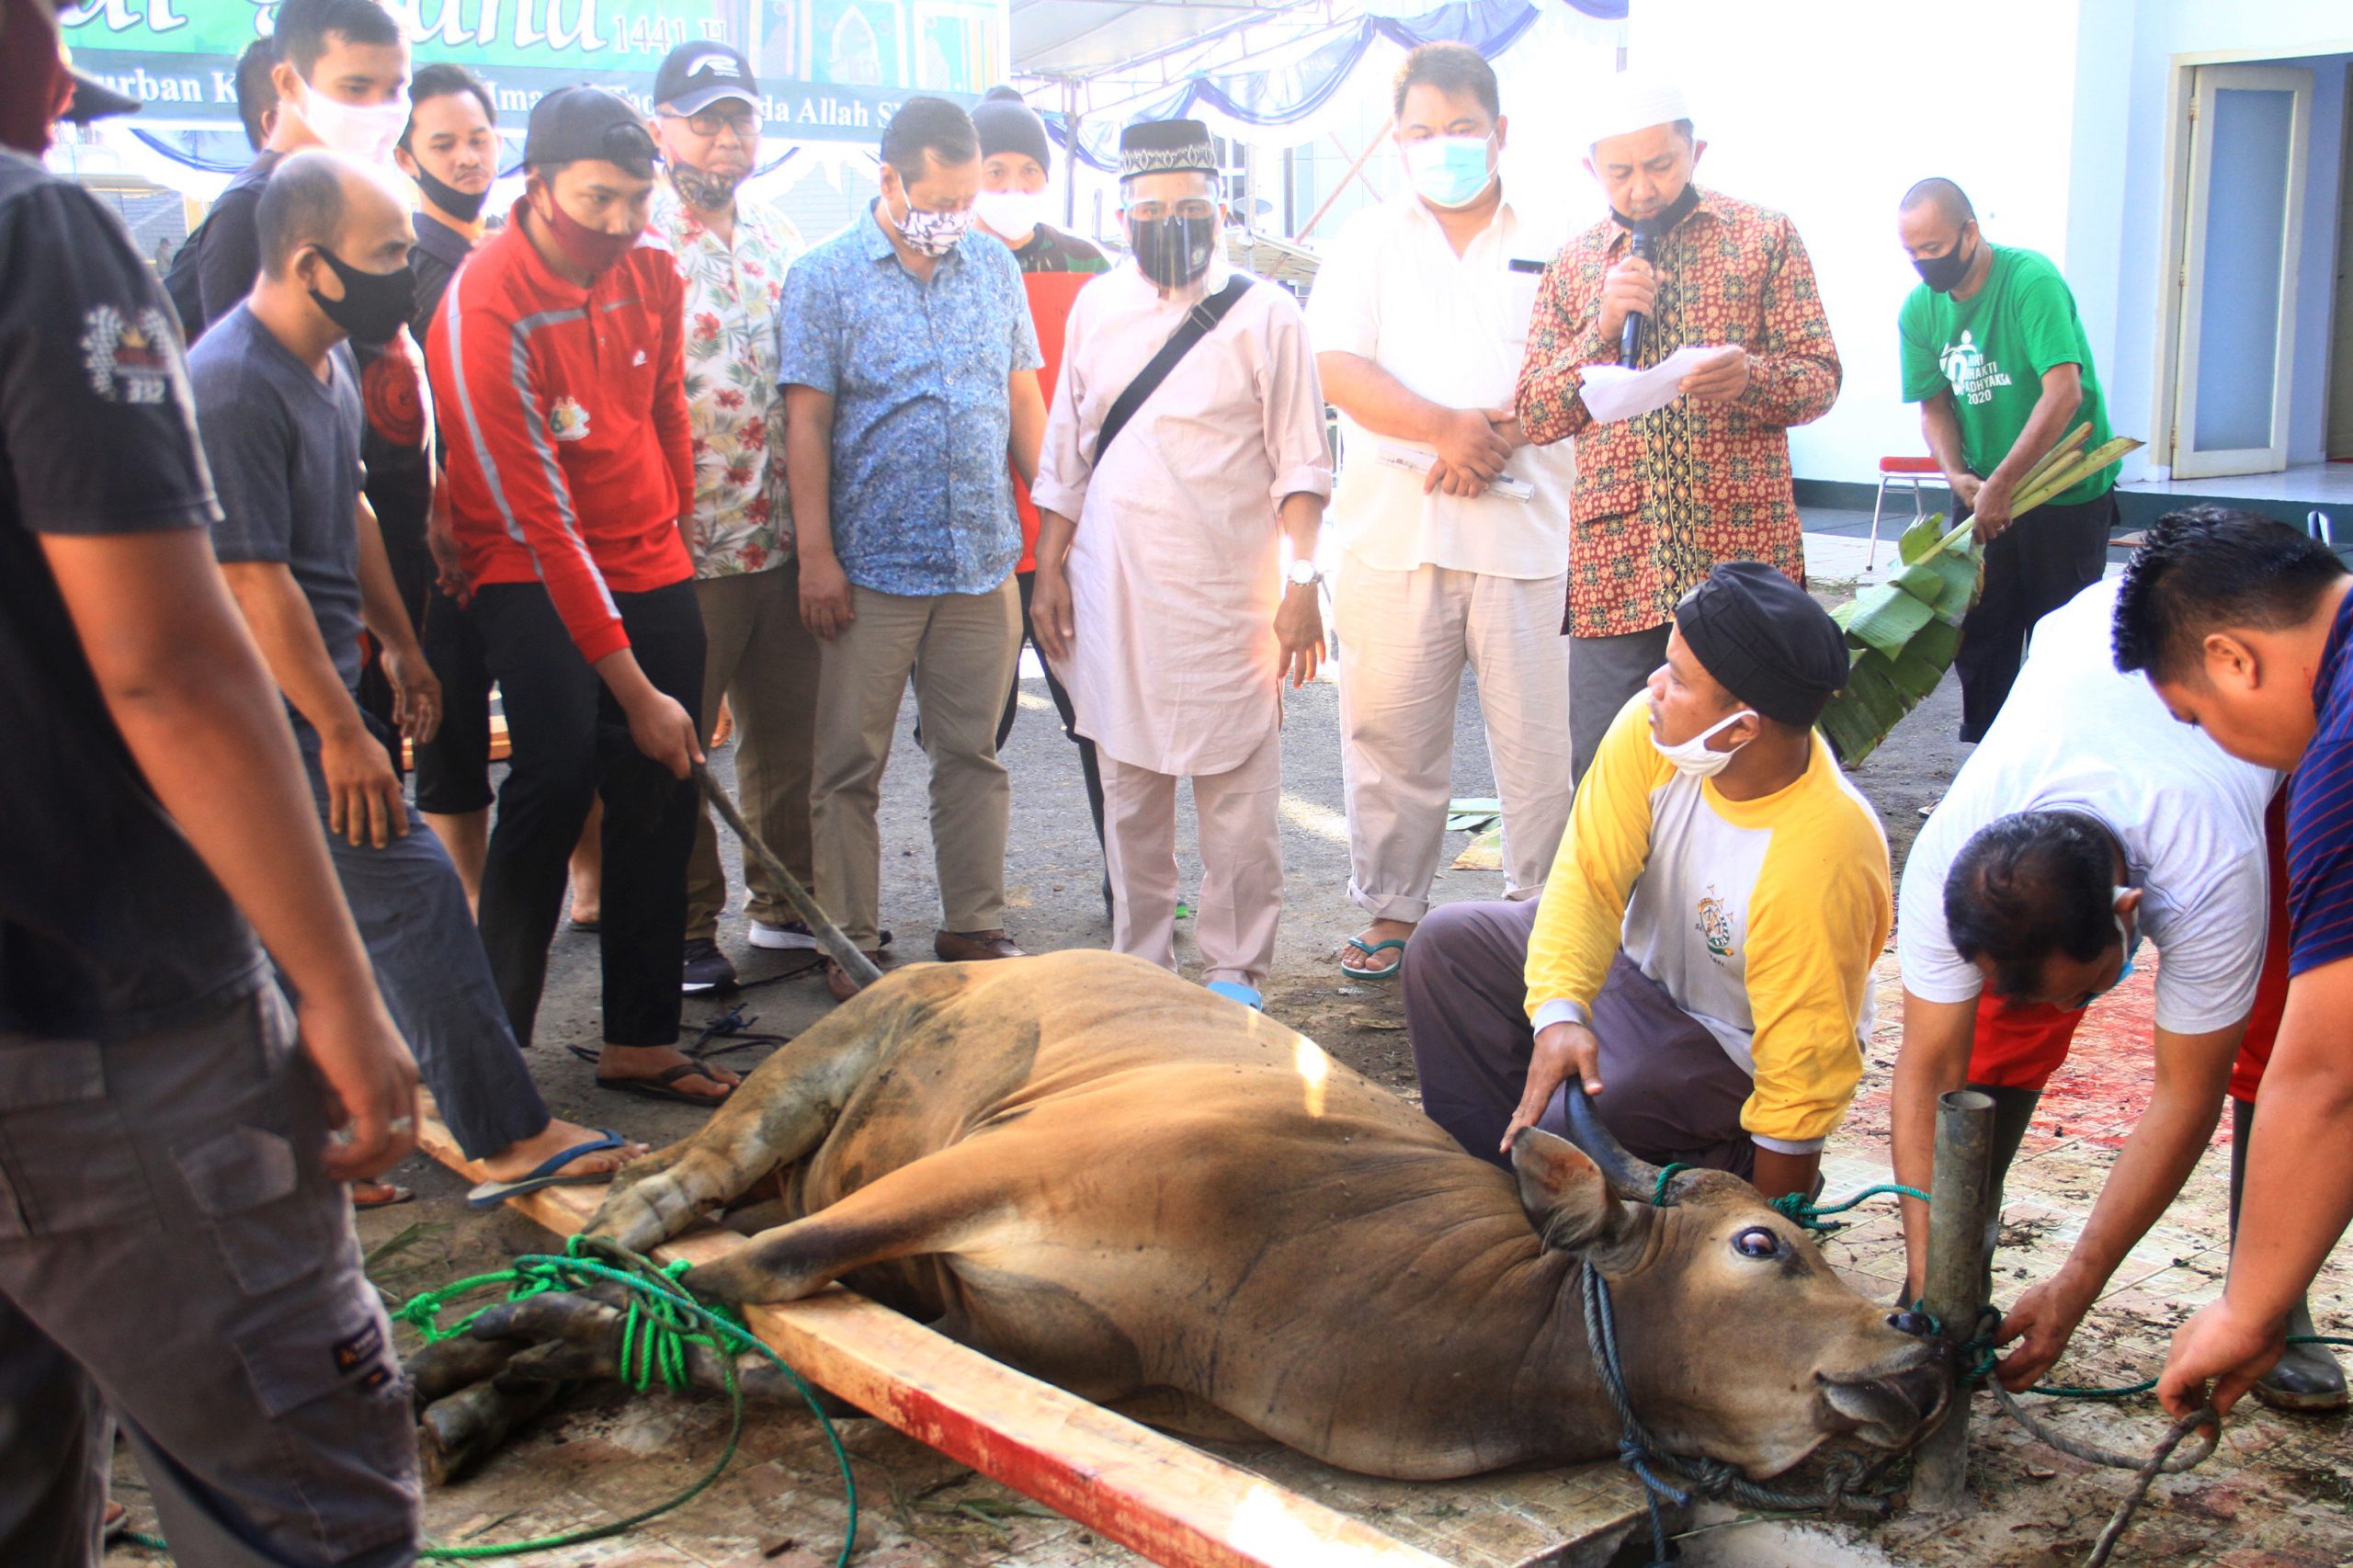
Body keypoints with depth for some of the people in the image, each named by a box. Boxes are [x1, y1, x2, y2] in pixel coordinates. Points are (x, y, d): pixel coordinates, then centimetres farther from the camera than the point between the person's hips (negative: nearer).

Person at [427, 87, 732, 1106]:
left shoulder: (651, 269, 0)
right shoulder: (484, 310, -21)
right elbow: (538, 515, -22)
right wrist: (632, 687, -23)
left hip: (651, 566, 6)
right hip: (534, 573, -6)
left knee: (662, 794, 3)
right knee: (557, 775, -22)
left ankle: (640, 1041, 12)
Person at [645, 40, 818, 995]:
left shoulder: (781, 241, 13)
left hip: (784, 545, 6)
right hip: (678, 549, -5)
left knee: (788, 733, 14)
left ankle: (788, 902, 30)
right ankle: (685, 929, 19)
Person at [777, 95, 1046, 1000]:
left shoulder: (994, 267, 10)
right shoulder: (824, 278, -2)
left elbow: (1023, 399, 15)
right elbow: (807, 423, -5)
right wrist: (816, 555, -10)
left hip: (984, 561, 4)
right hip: (872, 567, -3)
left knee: (972, 753, 10)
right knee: (851, 765, 3)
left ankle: (974, 925, 21)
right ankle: (849, 944, 14)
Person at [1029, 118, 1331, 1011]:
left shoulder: (1263, 315, 1)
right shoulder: (1097, 307, 11)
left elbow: (1299, 466, -1)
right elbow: (1065, 455, 15)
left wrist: (1301, 585, -9)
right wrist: (1049, 570, 10)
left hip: (1228, 597, -3)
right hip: (1113, 594, 4)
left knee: (1238, 794, 0)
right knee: (1129, 788, 9)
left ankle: (1236, 971, 12)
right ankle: (1140, 962, 21)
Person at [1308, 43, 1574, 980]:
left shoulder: (1550, 249, 12)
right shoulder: (1367, 243, 13)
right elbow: (1339, 371, -1)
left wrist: (1497, 437, -13)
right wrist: (1445, 427, -15)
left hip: (1526, 529, 0)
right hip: (1392, 532, 1)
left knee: (1541, 736, 0)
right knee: (1390, 733, 4)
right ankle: (1393, 910, 18)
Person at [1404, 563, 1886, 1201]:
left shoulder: (1818, 864, -37)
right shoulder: (1653, 726, -23)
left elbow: (1805, 1077, -29)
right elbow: (1590, 873, -20)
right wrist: (1558, 1010, -37)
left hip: (1734, 1047, -6)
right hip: (1640, 953, 6)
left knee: (1562, 1130, -25)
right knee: (1449, 941, -5)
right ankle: (1484, 1170, 3)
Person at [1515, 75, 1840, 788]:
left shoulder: (1764, 235, 7)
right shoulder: (1572, 264, 13)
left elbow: (1821, 378, 3)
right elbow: (1534, 416, 8)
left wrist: (1750, 377, -19)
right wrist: (1602, 331, -8)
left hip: (1741, 551, -1)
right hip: (1615, 561, 2)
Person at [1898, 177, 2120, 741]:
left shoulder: (2031, 279, -20)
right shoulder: (1919, 309, -1)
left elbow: (2063, 393, -26)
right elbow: (1934, 405, 5)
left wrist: (2001, 484, -27)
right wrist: (1957, 475, -14)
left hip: (2068, 490, -5)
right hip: (1985, 492, 5)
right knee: (1978, 631, 8)